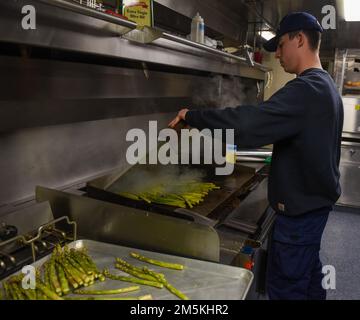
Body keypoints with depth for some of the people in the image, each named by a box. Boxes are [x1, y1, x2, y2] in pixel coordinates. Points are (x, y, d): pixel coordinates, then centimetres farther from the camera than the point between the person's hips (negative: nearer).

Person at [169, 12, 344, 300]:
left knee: (285, 285, 2)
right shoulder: (327, 86, 10)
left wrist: (192, 116, -24)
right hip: (317, 198, 10)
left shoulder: (305, 90, -23)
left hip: (300, 205, -10)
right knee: (308, 268, 24)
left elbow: (249, 122, -35)